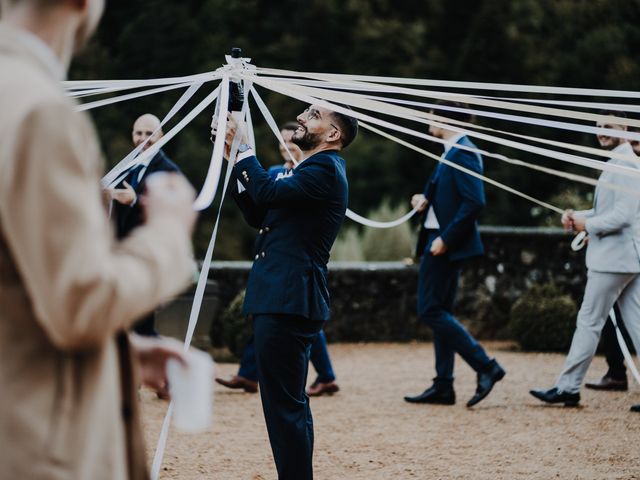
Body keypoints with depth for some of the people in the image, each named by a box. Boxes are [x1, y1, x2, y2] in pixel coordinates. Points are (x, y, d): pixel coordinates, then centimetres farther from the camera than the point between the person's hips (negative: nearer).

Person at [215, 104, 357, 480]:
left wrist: (245, 148, -10)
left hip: (289, 303, -11)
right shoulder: (314, 169, 22)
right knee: (289, 402, 18)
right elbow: (257, 214, 20)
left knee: (284, 403, -11)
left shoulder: (325, 170, -11)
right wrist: (236, 158, 14)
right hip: (283, 300, 11)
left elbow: (267, 193, -23)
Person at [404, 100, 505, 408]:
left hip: (446, 244, -10)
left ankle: (486, 366, -9)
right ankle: (442, 387, 14)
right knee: (439, 312, 11)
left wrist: (445, 238, -23)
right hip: (440, 241, 10)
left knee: (430, 310, -10)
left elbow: (474, 202, -23)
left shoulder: (462, 154, -16)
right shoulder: (452, 152, 15)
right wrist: (426, 198, 0)